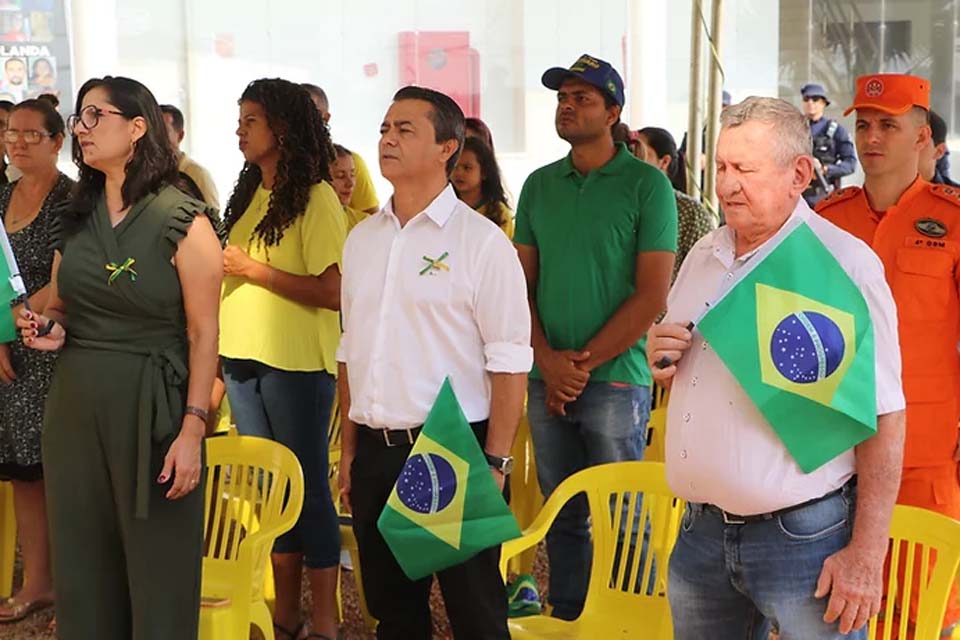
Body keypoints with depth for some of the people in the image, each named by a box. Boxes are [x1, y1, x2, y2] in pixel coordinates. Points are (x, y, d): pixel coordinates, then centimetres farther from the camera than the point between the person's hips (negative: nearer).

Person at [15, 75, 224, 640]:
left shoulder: (184, 222, -7)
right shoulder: (76, 221, 11)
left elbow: (203, 334, -9)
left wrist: (192, 428, -16)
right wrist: (50, 328, 0)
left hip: (150, 407, -5)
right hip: (75, 403, 6)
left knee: (158, 569, 2)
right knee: (82, 566, 11)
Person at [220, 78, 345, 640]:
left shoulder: (316, 198, -10)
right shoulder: (250, 194, 12)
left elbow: (334, 293, -19)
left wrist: (255, 269, -16)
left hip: (296, 364, -7)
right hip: (243, 361, 8)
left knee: (307, 488, 0)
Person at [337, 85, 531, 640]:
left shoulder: (481, 241, -8)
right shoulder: (362, 239, 11)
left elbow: (509, 362, -10)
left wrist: (494, 463, -14)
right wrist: (349, 449, 13)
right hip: (375, 450, 6)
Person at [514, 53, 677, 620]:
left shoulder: (647, 185, -4)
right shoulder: (540, 185, 11)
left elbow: (653, 296, -9)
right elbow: (523, 282, 9)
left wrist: (584, 362, -11)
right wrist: (548, 360, -6)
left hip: (615, 379, -4)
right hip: (546, 380, 4)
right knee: (563, 517, 12)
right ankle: (565, 623, 23)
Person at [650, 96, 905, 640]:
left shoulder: (844, 263, -13)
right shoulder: (703, 256, 9)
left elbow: (883, 417, -14)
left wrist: (867, 553, -17)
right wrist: (662, 361, -2)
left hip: (802, 535, -6)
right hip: (702, 529, 6)